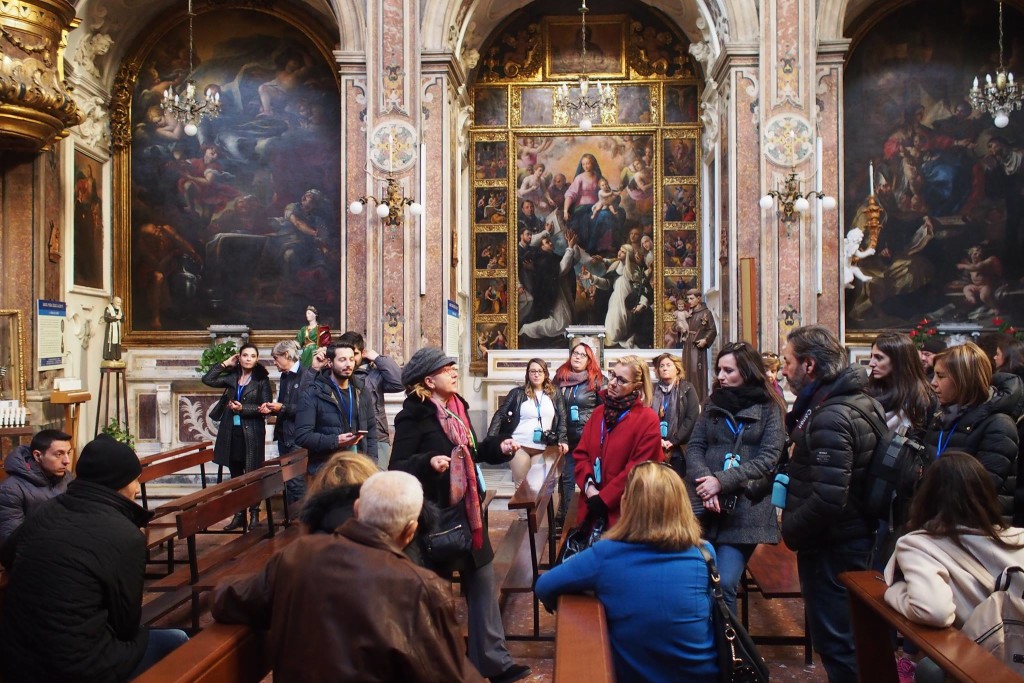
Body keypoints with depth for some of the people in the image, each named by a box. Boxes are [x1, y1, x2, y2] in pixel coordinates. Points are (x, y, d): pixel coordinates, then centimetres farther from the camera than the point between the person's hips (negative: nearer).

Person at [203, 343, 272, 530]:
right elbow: (207, 379, 1)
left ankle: (254, 514, 8)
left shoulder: (261, 380, -2)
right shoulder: (231, 377, 10)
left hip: (252, 433, -4)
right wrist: (225, 364, 2)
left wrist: (243, 408, -17)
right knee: (236, 476, 9)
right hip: (231, 432, 4)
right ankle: (239, 514, 17)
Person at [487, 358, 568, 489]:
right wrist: (490, 439, -11)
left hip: (542, 448, 1)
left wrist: (563, 440, -5)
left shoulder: (554, 395, 9)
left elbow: (562, 419, 10)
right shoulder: (518, 393, 4)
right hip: (519, 446, -1)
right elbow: (500, 415, 1)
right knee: (521, 486, 1)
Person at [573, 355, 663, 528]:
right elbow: (581, 454, 7)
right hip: (592, 505, 5)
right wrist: (589, 486, -10)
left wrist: (604, 499, -14)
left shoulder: (648, 420, -10)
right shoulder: (598, 412, 9)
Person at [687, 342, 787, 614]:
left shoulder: (769, 408, 2)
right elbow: (694, 446, 6)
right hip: (707, 507, 3)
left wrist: (722, 481, -16)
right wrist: (704, 481, -14)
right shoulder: (713, 403, 13)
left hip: (745, 508, -3)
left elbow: (768, 459, -7)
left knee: (724, 584, -12)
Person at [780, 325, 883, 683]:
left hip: (831, 545, -10)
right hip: (853, 536, 10)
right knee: (845, 633, 22)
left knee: (834, 639, 4)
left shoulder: (831, 416, -25)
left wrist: (790, 529, -17)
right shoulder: (857, 400, 6)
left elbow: (828, 498, -29)